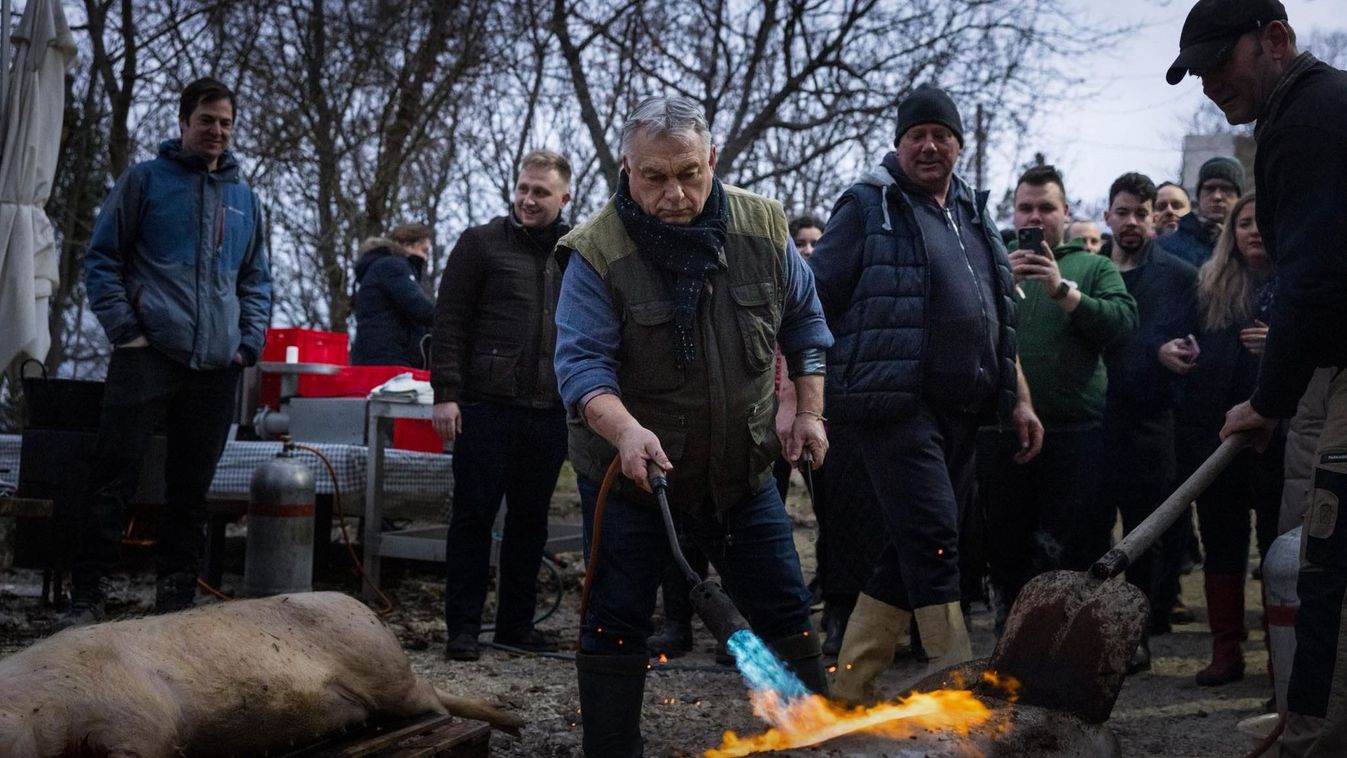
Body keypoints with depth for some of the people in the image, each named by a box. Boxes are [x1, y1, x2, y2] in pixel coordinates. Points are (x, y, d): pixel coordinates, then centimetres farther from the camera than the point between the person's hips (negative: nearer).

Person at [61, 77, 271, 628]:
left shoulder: (244, 198, 16)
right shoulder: (145, 180, 5)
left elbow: (256, 281, 22)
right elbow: (102, 258, 3)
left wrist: (250, 342, 8)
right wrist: (124, 328, -8)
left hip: (216, 366, 4)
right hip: (147, 355, -4)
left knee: (191, 490, 7)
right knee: (113, 479, -7)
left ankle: (176, 598, 13)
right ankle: (86, 597, -2)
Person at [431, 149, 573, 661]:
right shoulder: (482, 243, 1)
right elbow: (449, 321, -2)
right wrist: (445, 393, -10)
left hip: (549, 411, 4)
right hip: (487, 406, -4)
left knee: (530, 519, 10)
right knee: (474, 516, 0)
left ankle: (516, 623, 20)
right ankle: (462, 628, 7)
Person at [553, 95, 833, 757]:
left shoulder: (763, 228, -6)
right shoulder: (597, 252, -17)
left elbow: (804, 324, 9)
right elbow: (581, 361, -25)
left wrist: (809, 412, 3)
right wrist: (626, 431, -42)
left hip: (741, 469, 3)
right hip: (629, 474, -3)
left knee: (785, 611, 10)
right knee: (616, 625, 3)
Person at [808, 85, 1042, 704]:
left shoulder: (973, 214, 19)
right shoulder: (869, 206, -2)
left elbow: (999, 317, 24)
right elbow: (815, 302, -5)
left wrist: (1017, 399, 19)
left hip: (960, 414, 7)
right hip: (897, 407, -7)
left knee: (911, 555, 9)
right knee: (934, 542, -13)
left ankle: (850, 690, 19)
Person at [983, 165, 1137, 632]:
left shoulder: (1094, 268, 10)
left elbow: (1123, 323, -7)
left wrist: (1063, 290, -15)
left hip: (1076, 431, -2)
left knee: (1074, 551, -1)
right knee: (1006, 545, 9)